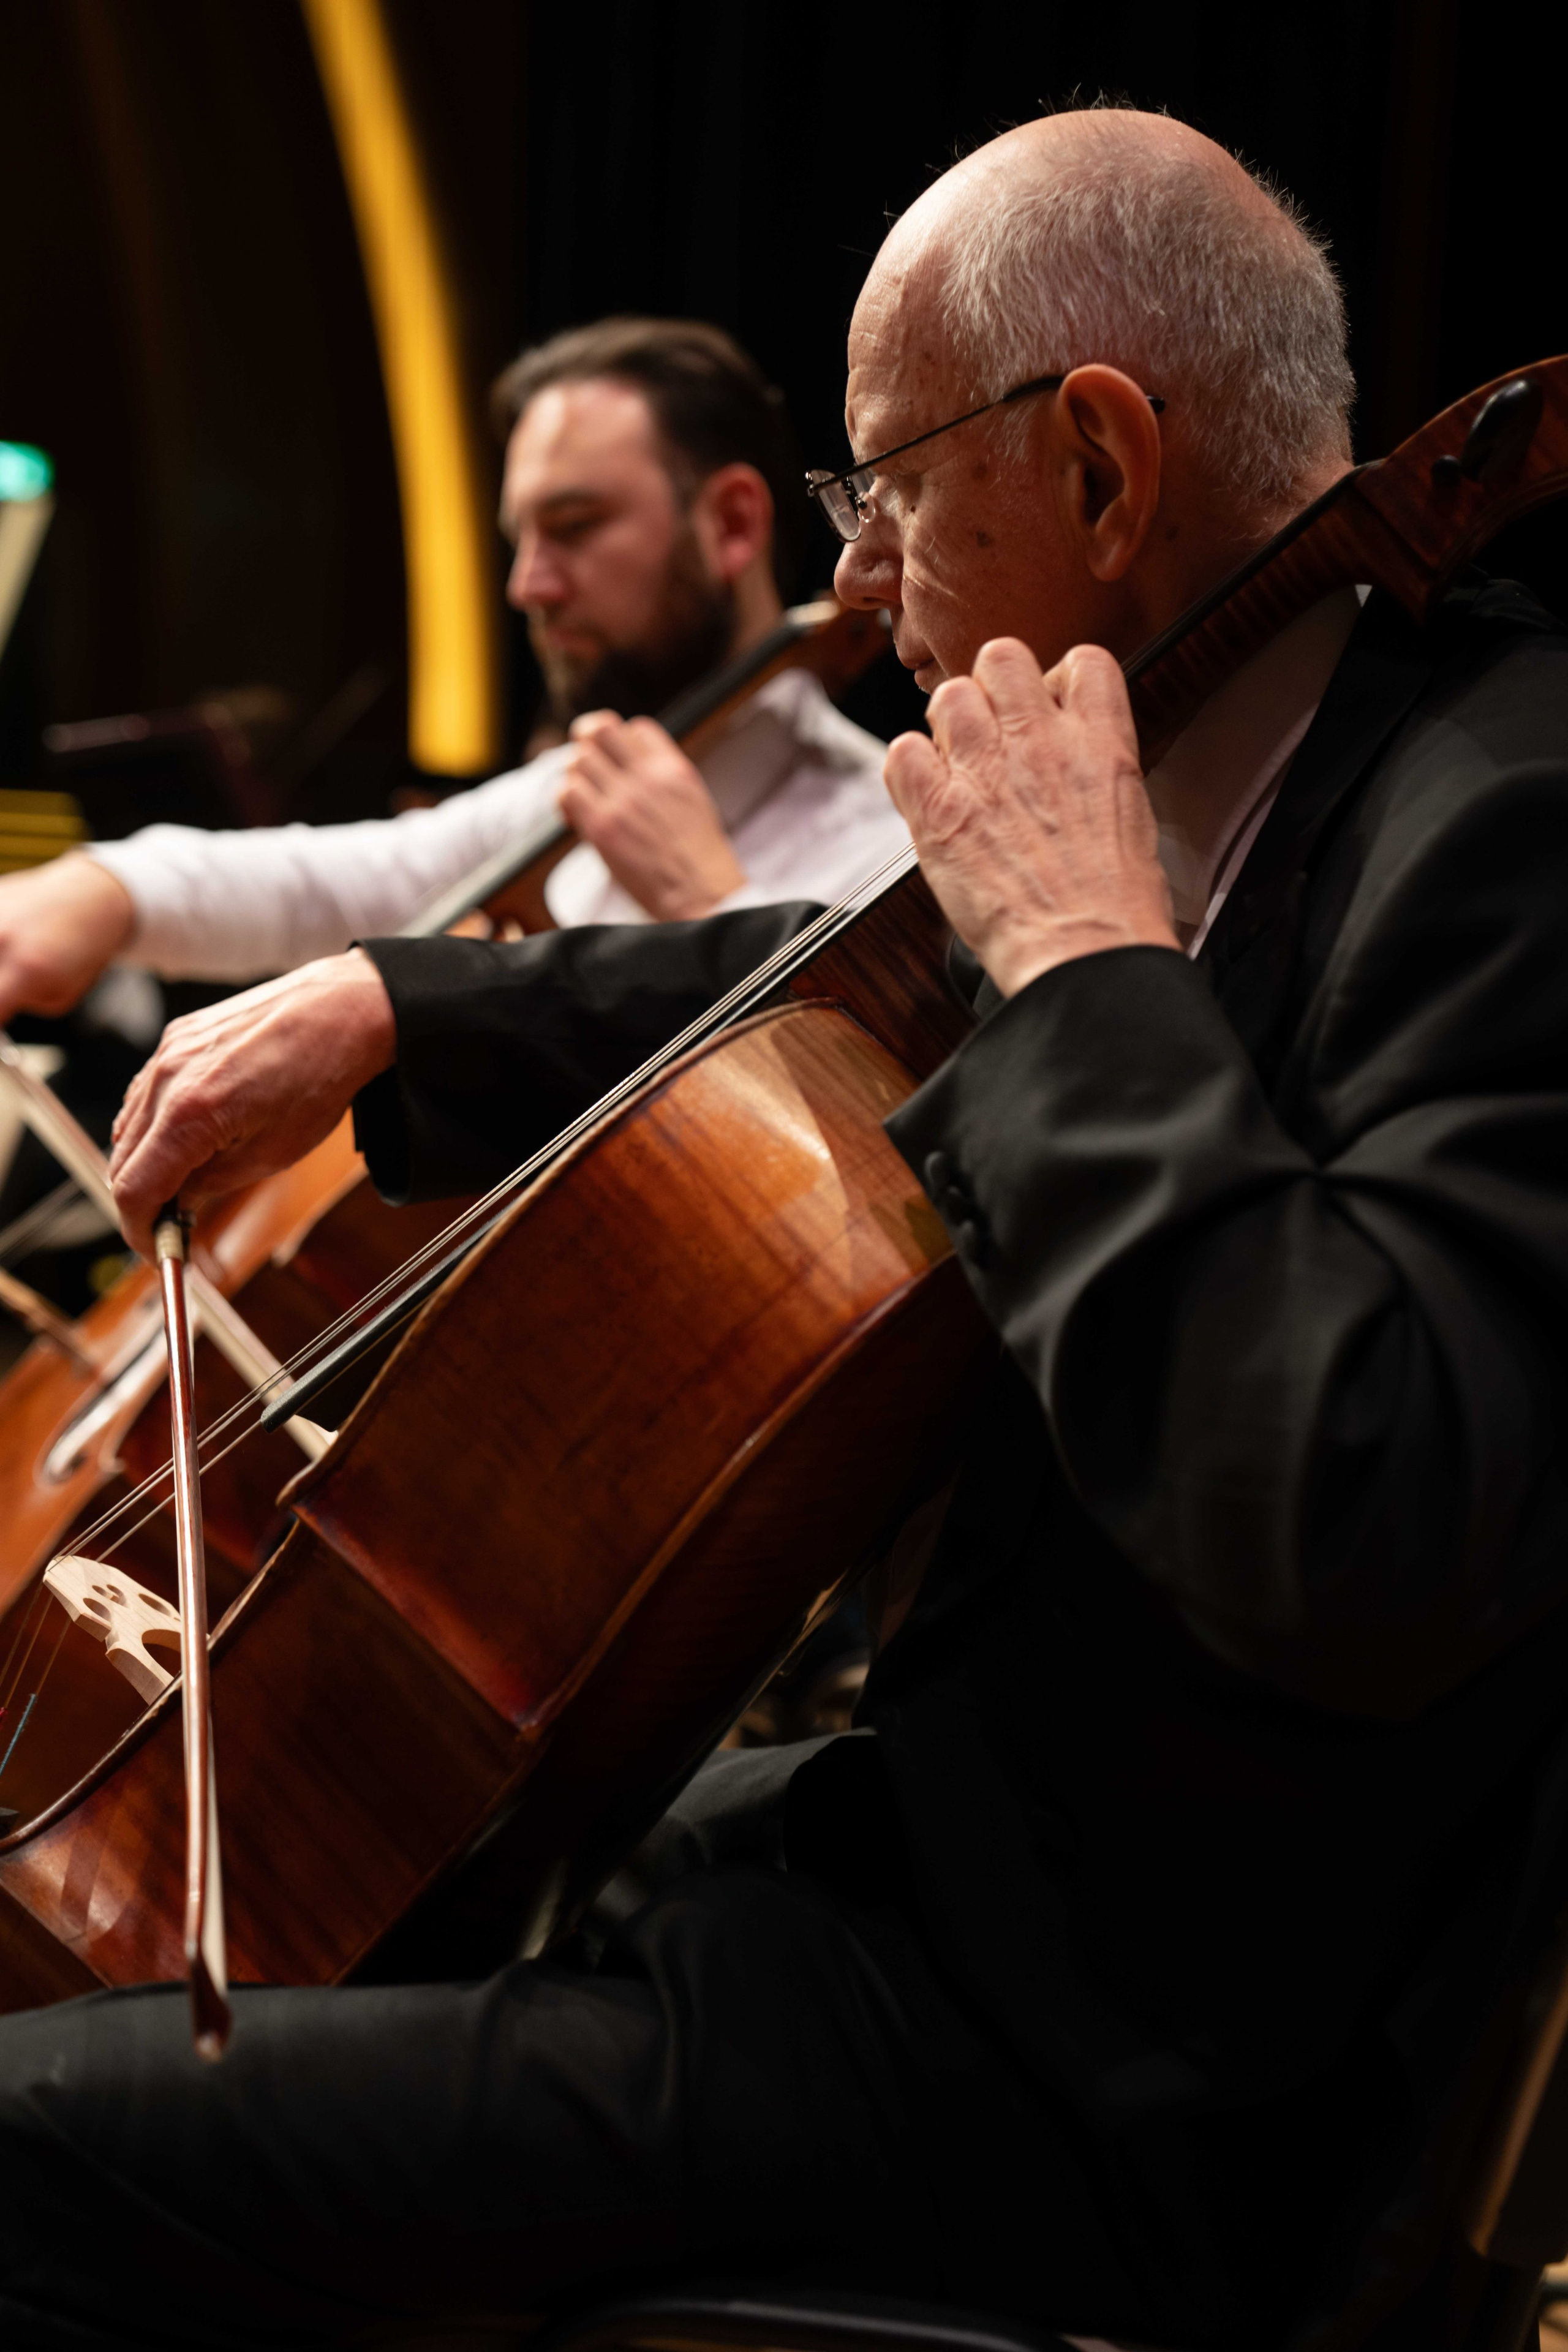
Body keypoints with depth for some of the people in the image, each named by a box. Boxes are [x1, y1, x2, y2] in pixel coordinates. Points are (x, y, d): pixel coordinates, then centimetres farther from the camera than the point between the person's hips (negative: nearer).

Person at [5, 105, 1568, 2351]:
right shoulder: (1274, 766, 5)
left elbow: (1364, 1548, -36)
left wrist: (1085, 961, -27)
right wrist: (383, 1002, 10)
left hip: (1133, 2063, -10)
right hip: (993, 1809, 10)